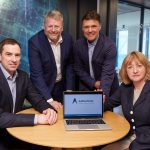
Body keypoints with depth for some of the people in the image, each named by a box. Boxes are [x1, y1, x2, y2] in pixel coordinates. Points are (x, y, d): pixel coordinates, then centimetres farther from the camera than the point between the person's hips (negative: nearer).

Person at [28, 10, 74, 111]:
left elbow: (69, 65, 3)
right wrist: (49, 100, -27)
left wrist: (69, 89, -3)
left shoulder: (68, 39, -8)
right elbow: (36, 73, -23)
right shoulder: (35, 42, -21)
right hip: (43, 88, -4)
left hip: (62, 86, 4)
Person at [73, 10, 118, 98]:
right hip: (87, 88, 3)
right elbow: (78, 69, -1)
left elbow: (107, 75, -29)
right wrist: (94, 83, -12)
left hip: (107, 90, -3)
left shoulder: (109, 46, -22)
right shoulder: (78, 44, -8)